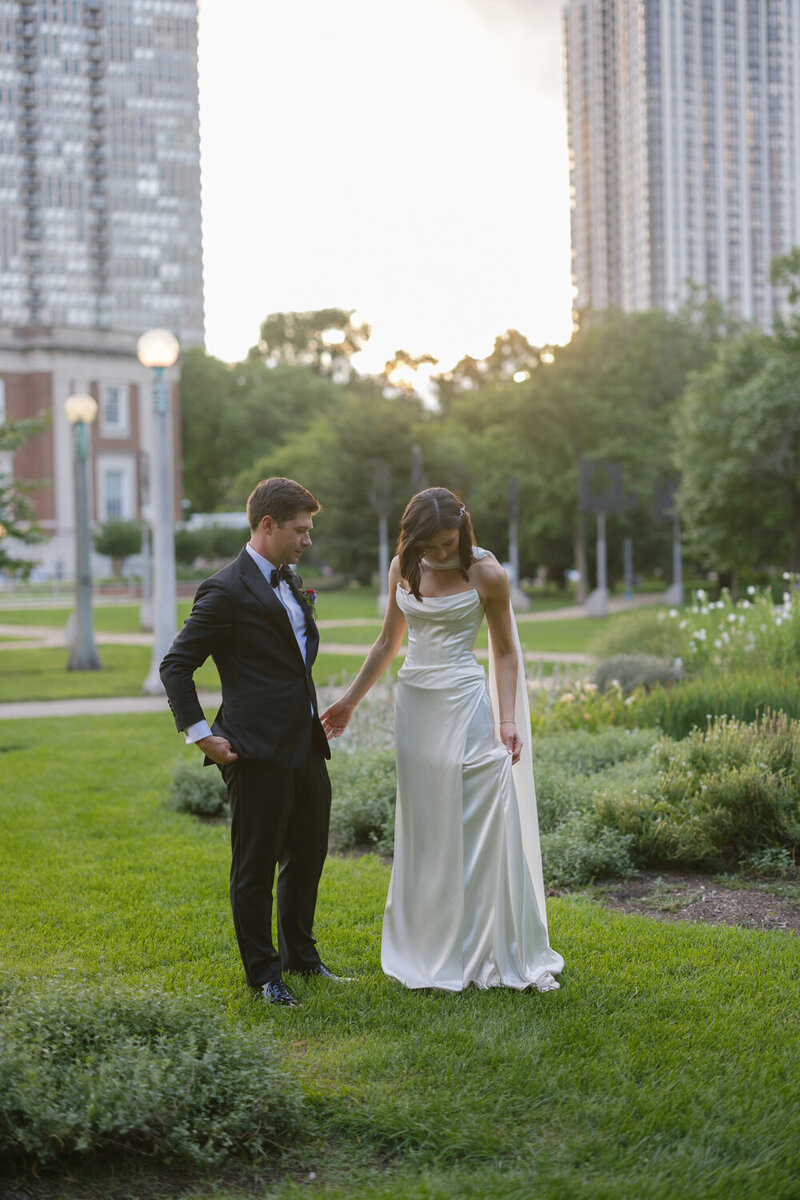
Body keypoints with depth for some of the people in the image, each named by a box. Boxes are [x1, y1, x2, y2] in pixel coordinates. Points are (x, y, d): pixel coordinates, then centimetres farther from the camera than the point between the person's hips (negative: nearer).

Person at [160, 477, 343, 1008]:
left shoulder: (292, 583, 14)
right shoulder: (228, 591, -13)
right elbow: (176, 665, -12)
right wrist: (200, 733, -16)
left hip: (307, 746, 9)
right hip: (258, 750, -9)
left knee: (308, 855, 19)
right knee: (255, 867, 4)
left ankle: (300, 952, 35)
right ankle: (263, 972, 15)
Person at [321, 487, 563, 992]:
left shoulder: (486, 572, -6)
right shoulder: (403, 568, 6)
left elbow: (505, 651, 0)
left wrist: (507, 719, -10)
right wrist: (350, 701, 16)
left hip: (465, 705, -4)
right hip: (415, 704, 4)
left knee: (480, 828, -4)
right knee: (424, 831, 8)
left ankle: (491, 951, 6)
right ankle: (434, 951, 18)